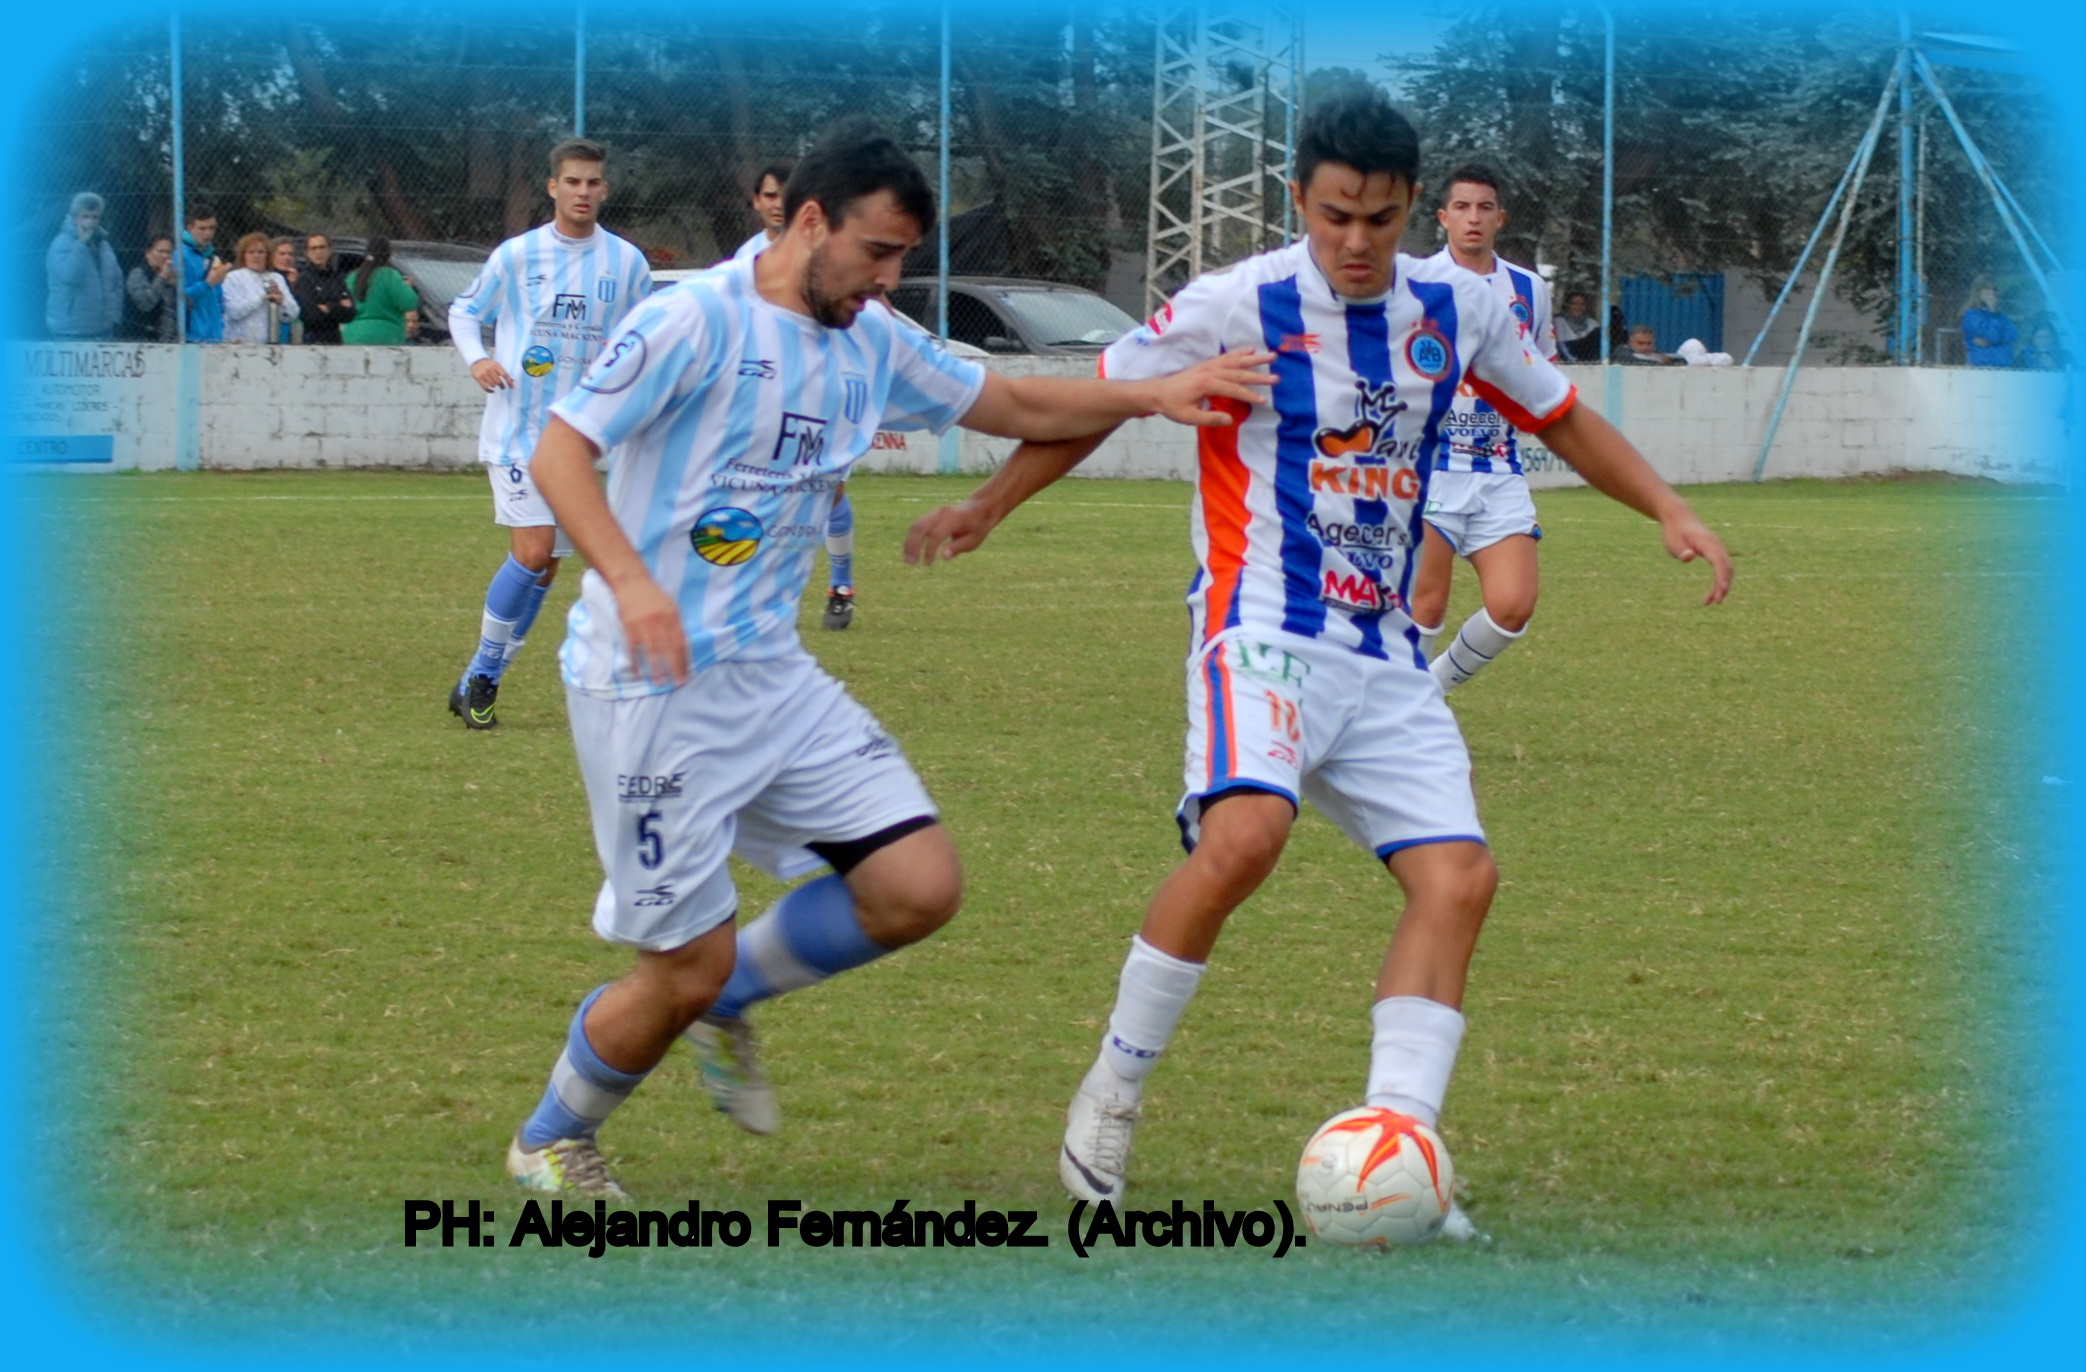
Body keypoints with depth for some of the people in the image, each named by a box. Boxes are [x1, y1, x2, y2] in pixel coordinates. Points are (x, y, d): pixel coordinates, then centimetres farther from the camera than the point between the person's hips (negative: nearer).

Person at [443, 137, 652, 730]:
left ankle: (481, 682, 16)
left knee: (545, 568, 4)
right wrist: (477, 358, -8)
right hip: (516, 430, -3)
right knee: (533, 553, -17)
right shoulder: (516, 255, -1)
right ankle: (479, 677, -4)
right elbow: (464, 311, 11)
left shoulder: (627, 262, 4)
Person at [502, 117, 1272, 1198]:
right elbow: (559, 454, -18)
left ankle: (725, 1003, 19)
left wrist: (1155, 395, 6)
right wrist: (628, 578, -33)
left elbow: (1015, 404, 20)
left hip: (770, 674, 7)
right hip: (650, 690, -7)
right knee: (686, 968, -3)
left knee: (920, 886, -5)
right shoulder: (695, 320, -14)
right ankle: (548, 1143, 24)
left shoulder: (871, 344, 9)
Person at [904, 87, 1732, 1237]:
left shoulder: (1455, 310, 7)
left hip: (1385, 654, 6)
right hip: (1264, 633, -6)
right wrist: (986, 508, 1)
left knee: (1457, 877, -10)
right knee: (1244, 833, -31)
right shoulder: (1237, 307, -7)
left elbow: (1559, 417, 22)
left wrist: (1669, 512, 13)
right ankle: (1111, 1092, -13)